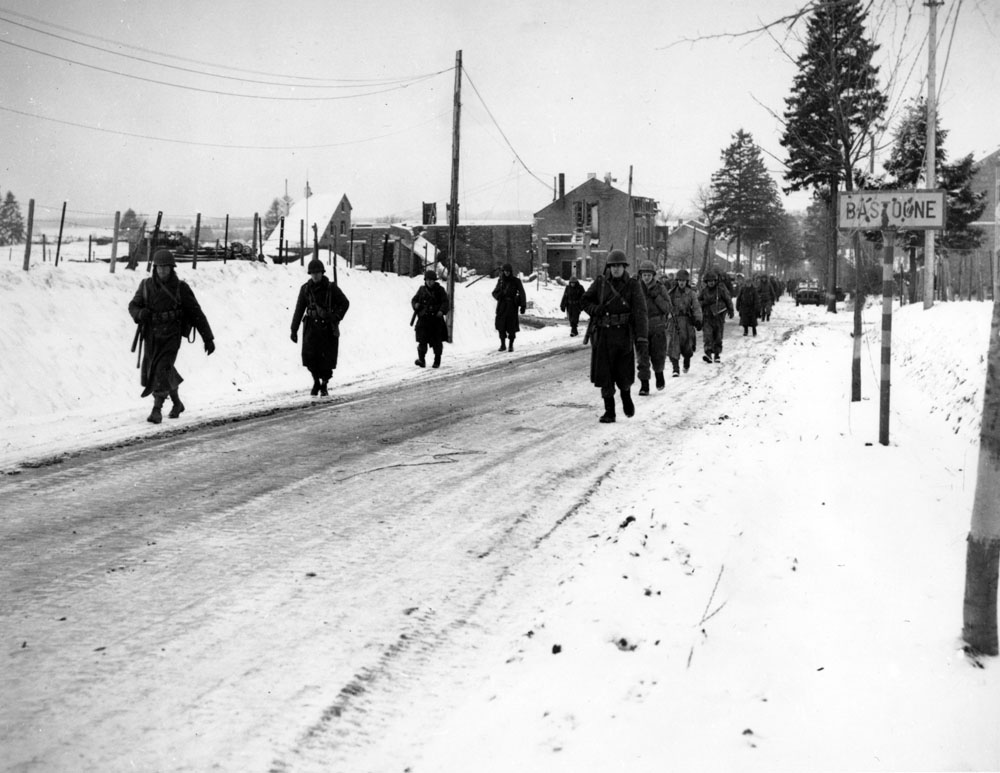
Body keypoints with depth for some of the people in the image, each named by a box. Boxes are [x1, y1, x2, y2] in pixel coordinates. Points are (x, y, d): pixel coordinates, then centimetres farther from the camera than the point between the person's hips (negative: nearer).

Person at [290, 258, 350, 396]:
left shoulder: (331, 288, -4)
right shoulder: (305, 289, 2)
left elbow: (345, 303, 6)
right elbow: (299, 310, 7)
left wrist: (336, 317, -6)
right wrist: (294, 329, 5)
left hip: (328, 328, -1)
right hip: (311, 327, 1)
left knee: (327, 359, -1)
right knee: (309, 356, -12)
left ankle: (324, 385, 18)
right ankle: (316, 382, 11)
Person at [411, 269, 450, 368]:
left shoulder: (440, 290, 3)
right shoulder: (422, 290, 8)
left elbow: (445, 302, -3)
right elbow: (414, 300, 16)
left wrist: (442, 311, -22)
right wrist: (415, 305, -8)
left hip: (436, 318, -1)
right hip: (423, 318, 1)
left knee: (437, 342, 5)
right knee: (422, 340, -13)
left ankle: (437, 361, 18)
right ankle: (421, 360, -14)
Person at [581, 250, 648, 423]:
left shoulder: (632, 285, -5)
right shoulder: (600, 282, 1)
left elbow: (640, 312, -11)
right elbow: (585, 300, 14)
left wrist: (642, 338, -20)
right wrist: (595, 309, -9)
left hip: (623, 334, -1)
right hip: (603, 334, 1)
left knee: (624, 374, 2)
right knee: (604, 374, -1)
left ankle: (626, 396, 36)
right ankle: (609, 411, 9)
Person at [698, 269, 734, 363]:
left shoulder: (721, 289, -3)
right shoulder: (703, 290, 2)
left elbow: (728, 300, 9)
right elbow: (698, 301, 10)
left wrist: (731, 311, 15)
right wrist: (705, 302, -8)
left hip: (718, 316, 0)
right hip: (707, 316, 0)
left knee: (718, 336, 8)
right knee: (707, 334, -17)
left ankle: (717, 354, 20)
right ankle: (708, 353, -26)